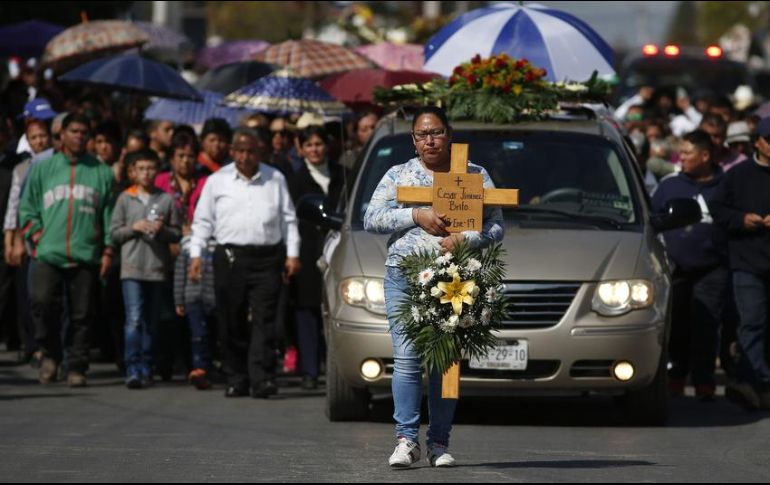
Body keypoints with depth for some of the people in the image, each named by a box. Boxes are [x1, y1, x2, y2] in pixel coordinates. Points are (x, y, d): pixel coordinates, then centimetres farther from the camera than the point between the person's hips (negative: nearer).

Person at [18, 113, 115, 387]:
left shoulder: (102, 173, 9)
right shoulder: (42, 168, 11)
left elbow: (109, 214, 10)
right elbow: (27, 208, 13)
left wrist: (107, 250, 4)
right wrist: (36, 234, -1)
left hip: (87, 256, 0)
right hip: (49, 253, 0)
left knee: (81, 314, 0)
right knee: (41, 300, -19)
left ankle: (77, 368, 9)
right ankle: (50, 352, 3)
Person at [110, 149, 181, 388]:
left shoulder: (166, 199, 6)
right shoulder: (125, 198, 6)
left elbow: (177, 233, 8)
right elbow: (114, 232, 6)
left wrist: (162, 230, -11)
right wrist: (134, 227, -10)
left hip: (157, 267, 2)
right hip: (132, 267, -2)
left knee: (151, 322, 7)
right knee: (134, 319, -11)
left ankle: (145, 369, 15)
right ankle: (132, 370, -14)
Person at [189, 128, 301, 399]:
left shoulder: (275, 180, 12)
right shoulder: (218, 181, 10)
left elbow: (288, 219, 14)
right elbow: (203, 221, 12)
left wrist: (293, 254, 6)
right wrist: (196, 254, 3)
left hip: (267, 257, 0)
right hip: (230, 257, 0)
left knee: (264, 321, -9)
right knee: (232, 323, 2)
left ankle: (261, 378, -15)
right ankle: (236, 380, 9)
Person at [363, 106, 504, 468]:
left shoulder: (475, 176, 13)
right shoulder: (398, 175, 14)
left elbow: (496, 227, 7)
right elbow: (371, 219, 6)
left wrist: (464, 240, -12)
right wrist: (416, 216, -7)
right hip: (404, 275, 0)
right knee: (407, 357, -12)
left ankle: (439, 443, 2)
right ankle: (407, 439, -11)